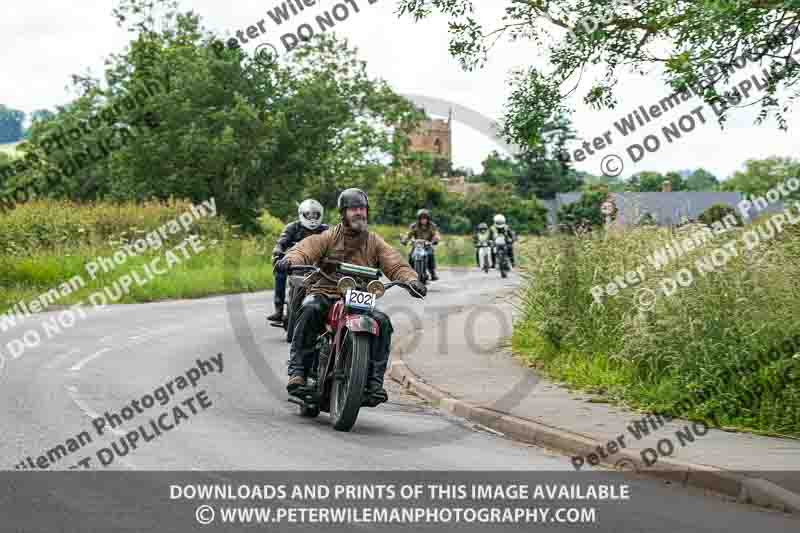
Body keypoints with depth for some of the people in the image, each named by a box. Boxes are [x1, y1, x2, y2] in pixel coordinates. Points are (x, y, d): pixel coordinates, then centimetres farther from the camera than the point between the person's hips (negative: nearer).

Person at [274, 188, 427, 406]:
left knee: (382, 322, -24)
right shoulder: (329, 237, 6)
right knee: (310, 310, -33)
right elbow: (305, 249, -10)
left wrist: (411, 279, -22)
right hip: (325, 294, -2)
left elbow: (395, 264, 0)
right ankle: (297, 370, -31)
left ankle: (374, 381, -20)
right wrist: (290, 260, -34)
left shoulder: (374, 242, 12)